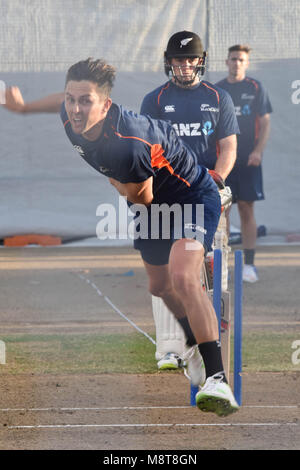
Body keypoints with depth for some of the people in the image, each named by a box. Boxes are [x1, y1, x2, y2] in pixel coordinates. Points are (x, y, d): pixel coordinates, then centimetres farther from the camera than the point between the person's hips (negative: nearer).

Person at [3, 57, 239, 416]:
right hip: (155, 206, 9)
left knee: (182, 278, -30)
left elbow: (140, 198, -22)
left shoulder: (129, 144, -41)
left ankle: (217, 379, -33)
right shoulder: (72, 118, -18)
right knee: (160, 286, 23)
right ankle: (196, 337, 54)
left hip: (192, 196, -9)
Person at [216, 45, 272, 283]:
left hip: (248, 160, -2)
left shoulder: (256, 88, 2)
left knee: (247, 209, -2)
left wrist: (258, 151, -12)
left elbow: (265, 123, 0)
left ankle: (249, 264, 2)